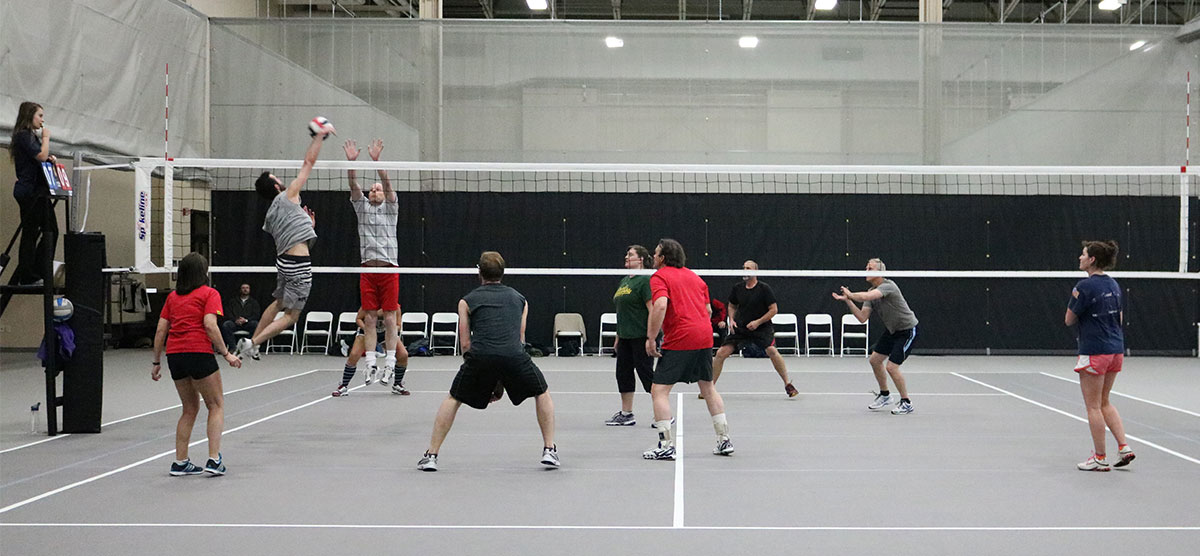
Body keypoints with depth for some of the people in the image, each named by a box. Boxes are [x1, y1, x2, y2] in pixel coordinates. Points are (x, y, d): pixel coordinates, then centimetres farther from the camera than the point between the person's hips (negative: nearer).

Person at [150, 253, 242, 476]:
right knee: (216, 405, 6)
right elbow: (209, 325, -13)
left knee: (190, 408, 18)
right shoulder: (209, 294, 1)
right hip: (199, 353, -6)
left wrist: (156, 362, 18)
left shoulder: (172, 296, 17)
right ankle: (214, 459, -5)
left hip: (174, 355, 6)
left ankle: (180, 462, 16)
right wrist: (226, 353, -11)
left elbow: (161, 330, 13)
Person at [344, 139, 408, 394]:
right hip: (368, 269, 2)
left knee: (390, 317, -2)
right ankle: (371, 365, 3)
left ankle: (390, 366, 1)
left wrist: (376, 160, -20)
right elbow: (353, 185, -2)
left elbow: (387, 183, -7)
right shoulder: (362, 206, 14)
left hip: (389, 268, -2)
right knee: (369, 317, 0)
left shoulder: (390, 208, 9)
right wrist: (351, 161, -16)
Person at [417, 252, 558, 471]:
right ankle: (549, 450, 19)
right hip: (515, 355, 0)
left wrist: (485, 384, 25)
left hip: (479, 355, 0)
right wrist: (501, 382, 31)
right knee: (542, 394, 26)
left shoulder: (467, 301, 23)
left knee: (453, 399, 23)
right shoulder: (519, 299, 29)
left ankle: (431, 455, 18)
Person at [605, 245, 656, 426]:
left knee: (646, 373, -4)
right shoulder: (624, 281, 16)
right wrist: (618, 337, 21)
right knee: (623, 373, 9)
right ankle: (626, 415, 18)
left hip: (640, 337, -9)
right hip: (625, 337, 9)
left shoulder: (645, 280, -12)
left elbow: (652, 310, -17)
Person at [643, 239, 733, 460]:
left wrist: (650, 338, -18)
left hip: (678, 341, -7)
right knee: (709, 388, 20)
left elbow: (660, 305, -21)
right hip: (705, 336, 7)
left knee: (659, 391, -1)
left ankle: (666, 445, -7)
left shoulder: (659, 276, -3)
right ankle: (724, 440, 23)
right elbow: (708, 309, 20)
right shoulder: (693, 276, 18)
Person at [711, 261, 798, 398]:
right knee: (721, 353, -7)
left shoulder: (764, 288, -9)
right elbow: (732, 306, 19)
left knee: (772, 351, -27)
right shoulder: (737, 288, 3)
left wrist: (758, 322, -16)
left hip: (762, 327, -3)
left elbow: (774, 309, -7)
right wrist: (732, 320, 0)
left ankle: (787, 384, -10)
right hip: (740, 328, 4)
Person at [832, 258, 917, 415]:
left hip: (908, 330, -9)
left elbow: (865, 297, -40)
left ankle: (906, 403, 4)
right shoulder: (871, 292, 2)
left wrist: (850, 294, -22)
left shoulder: (888, 286, -25)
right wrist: (847, 300, -14)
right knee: (875, 359, 10)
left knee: (892, 367, -13)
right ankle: (884, 395, 30)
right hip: (892, 330, 9)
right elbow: (862, 318, -6)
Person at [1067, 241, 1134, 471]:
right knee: (1104, 402, 20)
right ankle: (1124, 446, 11)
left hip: (1094, 352, -8)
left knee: (1093, 406, 2)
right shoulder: (1113, 284, 9)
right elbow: (1120, 318, 17)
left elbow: (1069, 320, -9)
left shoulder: (1085, 286, -15)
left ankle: (1100, 458, 7)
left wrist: (1074, 300, 5)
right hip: (1116, 349, 8)